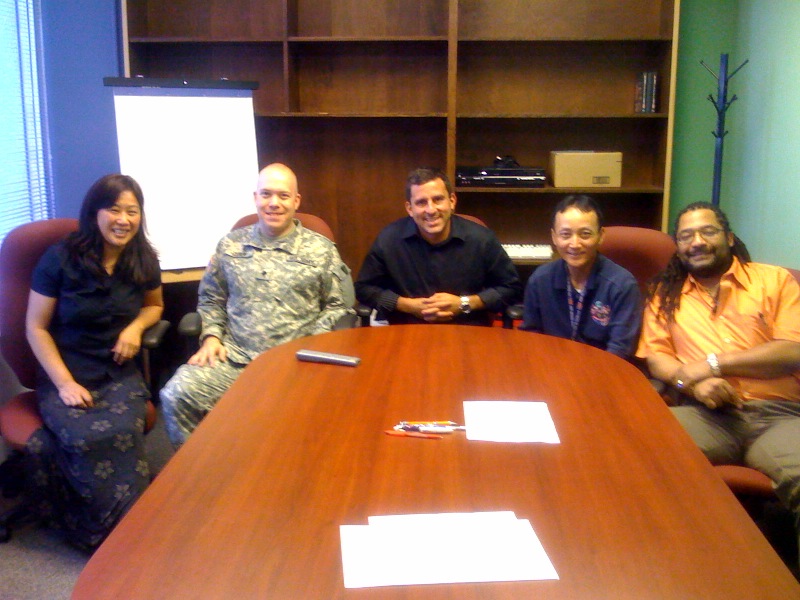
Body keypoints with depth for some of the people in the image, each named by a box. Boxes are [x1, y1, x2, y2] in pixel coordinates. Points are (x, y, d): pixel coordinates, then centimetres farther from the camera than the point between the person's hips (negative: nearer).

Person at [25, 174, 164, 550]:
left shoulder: (144, 260, 4)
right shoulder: (59, 259, -6)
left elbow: (154, 305, 23)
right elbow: (36, 328, -2)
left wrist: (136, 327, -1)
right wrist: (65, 383, -13)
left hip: (120, 374, 3)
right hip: (65, 375, -2)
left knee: (122, 431, -31)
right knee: (89, 437, -32)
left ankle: (112, 527, -12)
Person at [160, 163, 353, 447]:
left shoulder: (321, 250, 9)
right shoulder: (231, 245, 15)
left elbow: (337, 306, 9)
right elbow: (211, 300, 21)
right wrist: (211, 336, 3)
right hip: (233, 357, 2)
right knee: (176, 395, -22)